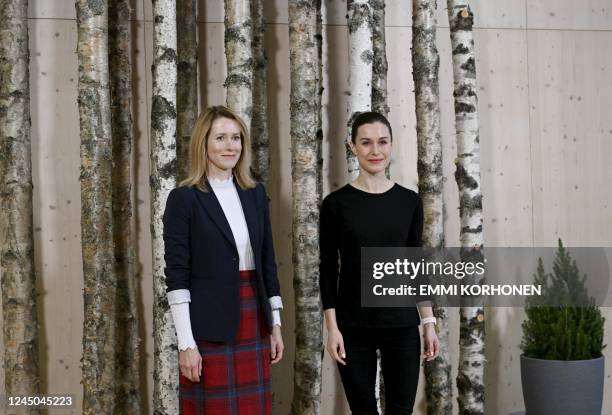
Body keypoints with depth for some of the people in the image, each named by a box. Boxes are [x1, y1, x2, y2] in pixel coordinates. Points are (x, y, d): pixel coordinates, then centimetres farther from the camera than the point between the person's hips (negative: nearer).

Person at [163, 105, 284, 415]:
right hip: (209, 325, -5)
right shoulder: (184, 198, -7)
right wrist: (186, 343, -14)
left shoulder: (255, 194, 9)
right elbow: (176, 275, -10)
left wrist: (275, 324, 11)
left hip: (254, 321, 5)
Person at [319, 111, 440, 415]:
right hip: (353, 325, -1)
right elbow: (328, 269, -2)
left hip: (402, 323, 2)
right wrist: (332, 327, -7)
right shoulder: (336, 203, -3)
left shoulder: (409, 201, 3)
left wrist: (429, 323, 4)